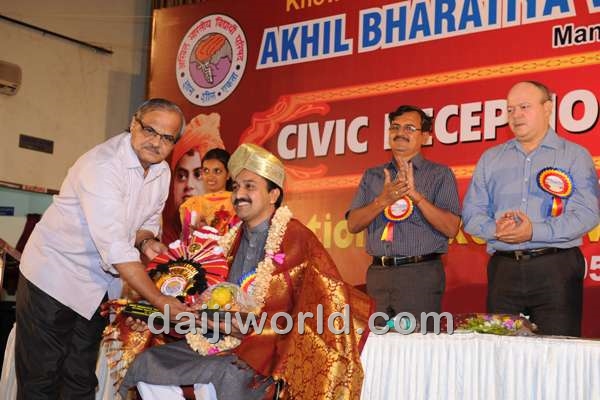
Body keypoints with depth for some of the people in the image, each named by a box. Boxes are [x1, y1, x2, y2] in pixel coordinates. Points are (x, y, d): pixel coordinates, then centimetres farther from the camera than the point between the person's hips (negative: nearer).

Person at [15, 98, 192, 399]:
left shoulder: (162, 172, 1)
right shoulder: (102, 165, -25)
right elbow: (115, 247, -32)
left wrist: (146, 241, -9)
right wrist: (158, 300, -32)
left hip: (100, 284, 7)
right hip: (55, 275, -7)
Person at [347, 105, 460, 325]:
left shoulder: (440, 174, 4)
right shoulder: (372, 176, 15)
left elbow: (451, 228, -6)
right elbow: (353, 225, 6)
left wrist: (415, 195, -16)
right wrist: (383, 200, -10)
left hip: (420, 275, -3)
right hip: (379, 273, 3)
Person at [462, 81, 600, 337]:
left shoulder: (575, 156, 6)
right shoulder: (490, 159, 17)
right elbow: (472, 214, 11)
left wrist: (534, 232, -17)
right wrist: (496, 230, -10)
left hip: (556, 268, -3)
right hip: (503, 269, 3)